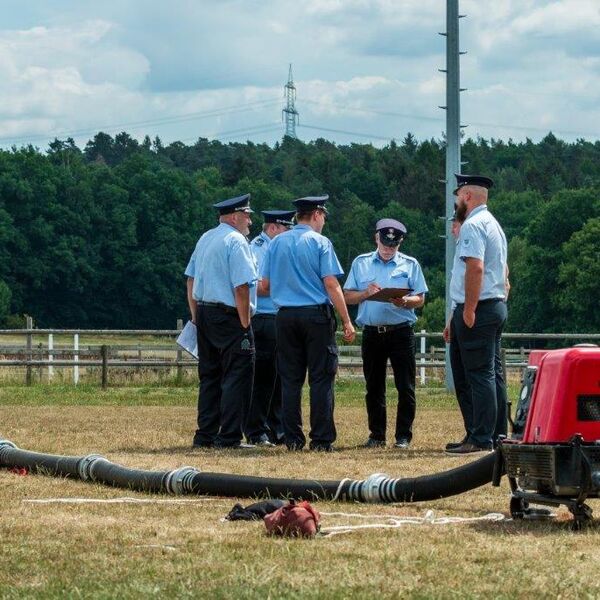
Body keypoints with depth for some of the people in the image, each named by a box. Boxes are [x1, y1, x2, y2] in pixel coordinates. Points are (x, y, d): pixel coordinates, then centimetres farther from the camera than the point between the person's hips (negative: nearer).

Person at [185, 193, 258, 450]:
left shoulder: (205, 239, 14)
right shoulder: (236, 241, -12)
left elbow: (191, 280, 17)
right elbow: (241, 287, -18)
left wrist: (196, 315, 20)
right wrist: (245, 323, -14)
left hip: (204, 313, 9)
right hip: (229, 316, -9)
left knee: (209, 375, 14)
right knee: (237, 376, -5)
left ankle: (205, 435, 15)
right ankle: (229, 436, -9)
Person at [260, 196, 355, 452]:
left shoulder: (276, 243, 9)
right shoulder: (320, 242, -4)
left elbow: (264, 285, 10)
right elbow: (331, 284, -10)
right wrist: (347, 321, -8)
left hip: (285, 316, 4)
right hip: (317, 315, -4)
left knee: (290, 379, 7)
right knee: (321, 379, -1)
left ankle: (292, 439, 6)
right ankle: (321, 439, -5)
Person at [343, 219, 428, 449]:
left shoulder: (410, 265, 8)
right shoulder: (361, 263, 12)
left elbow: (420, 299, 3)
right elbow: (347, 296, 9)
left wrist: (404, 302, -17)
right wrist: (366, 293, -10)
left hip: (401, 333, -2)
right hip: (371, 333, 2)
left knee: (405, 387, -4)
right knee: (374, 387, 6)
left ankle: (404, 436, 0)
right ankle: (377, 435, 13)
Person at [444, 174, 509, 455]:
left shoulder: (473, 226, -11)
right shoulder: (493, 225, 21)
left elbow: (475, 267, -23)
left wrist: (468, 310, -23)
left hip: (477, 310, -10)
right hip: (497, 305, 10)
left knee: (479, 374, -10)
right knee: (493, 372, 12)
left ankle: (481, 439, -12)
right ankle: (497, 435, 14)